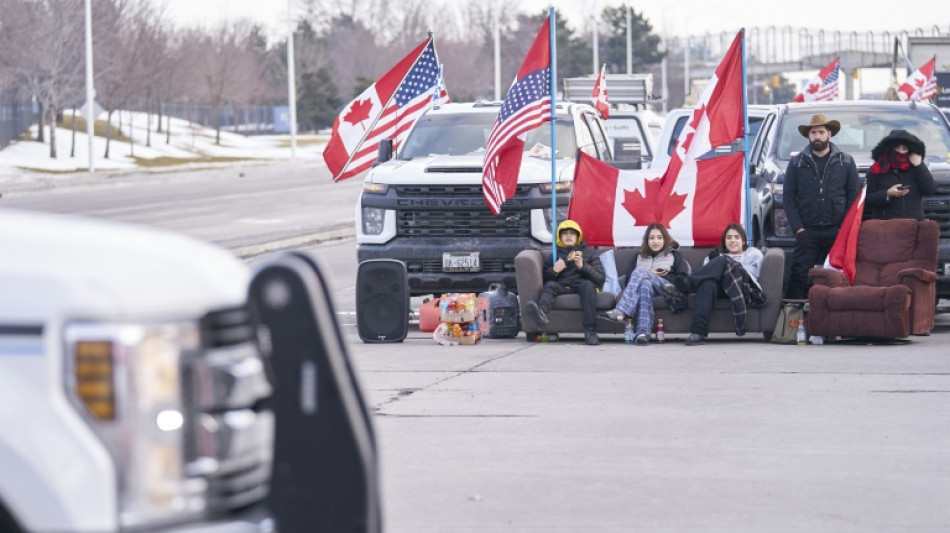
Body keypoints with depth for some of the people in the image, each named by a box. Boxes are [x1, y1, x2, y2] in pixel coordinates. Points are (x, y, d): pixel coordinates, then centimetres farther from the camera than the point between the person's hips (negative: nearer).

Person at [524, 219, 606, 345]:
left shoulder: (589, 255, 25)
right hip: (561, 287, 1)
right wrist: (554, 271, -1)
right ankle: (541, 312, -68)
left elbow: (600, 278, 10)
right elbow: (544, 279, 19)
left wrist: (583, 266, -6)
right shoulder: (554, 257, 30)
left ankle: (590, 331, -47)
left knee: (587, 285, -35)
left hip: (580, 285, -1)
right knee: (550, 285, -31)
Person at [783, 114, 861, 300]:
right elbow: (789, 198, 6)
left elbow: (854, 196, 6)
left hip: (837, 231, 0)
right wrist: (797, 227, -5)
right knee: (800, 274, -5)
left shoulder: (846, 162, 8)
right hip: (807, 232, 0)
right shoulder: (797, 163, 9)